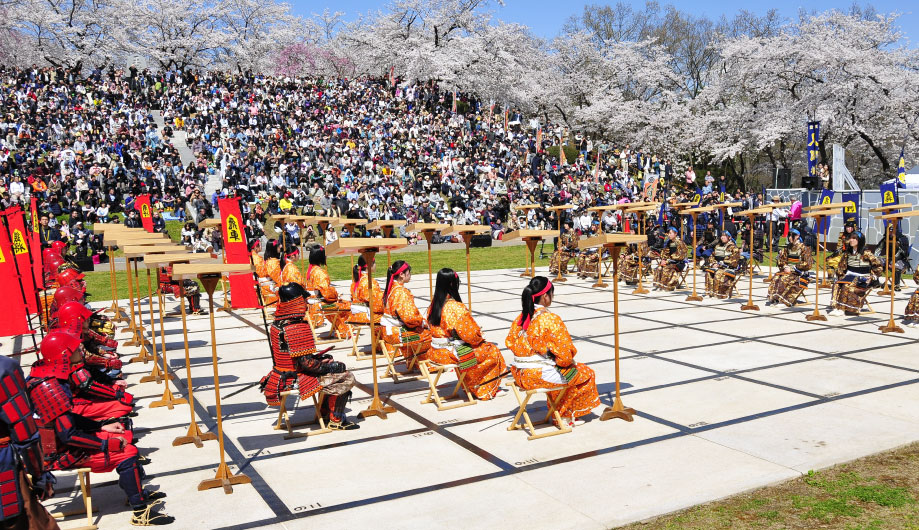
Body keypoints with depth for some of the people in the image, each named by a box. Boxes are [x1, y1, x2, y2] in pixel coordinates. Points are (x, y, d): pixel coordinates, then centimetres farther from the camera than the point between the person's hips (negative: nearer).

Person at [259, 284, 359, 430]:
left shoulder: (275, 325, 5)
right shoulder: (299, 328, -24)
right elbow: (305, 362, -25)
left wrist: (319, 358, 11)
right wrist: (330, 366, -11)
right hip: (296, 380, -9)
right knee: (346, 378, -4)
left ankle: (324, 413, 29)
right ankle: (336, 421, 6)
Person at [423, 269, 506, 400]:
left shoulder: (434, 304, 1)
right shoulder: (456, 308, -23)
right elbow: (472, 335, -19)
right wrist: (479, 336, 5)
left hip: (436, 353, 9)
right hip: (452, 354, -8)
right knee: (493, 352, 9)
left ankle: (469, 386, 37)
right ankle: (486, 391, 23)